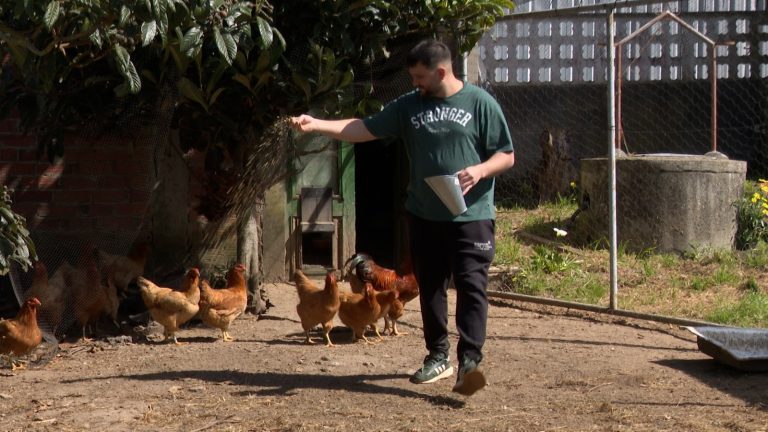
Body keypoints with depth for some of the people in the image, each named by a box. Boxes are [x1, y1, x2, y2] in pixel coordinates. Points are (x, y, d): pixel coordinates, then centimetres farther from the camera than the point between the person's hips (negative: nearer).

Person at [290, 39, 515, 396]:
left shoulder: (480, 103, -2)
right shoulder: (409, 106, 8)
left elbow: (507, 156, 0)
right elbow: (364, 129, 5)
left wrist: (480, 170, -19)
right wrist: (316, 125, -5)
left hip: (471, 216, -4)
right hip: (424, 216, 5)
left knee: (471, 285, -13)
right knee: (430, 287, 11)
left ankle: (470, 361, -17)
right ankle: (438, 357, 23)